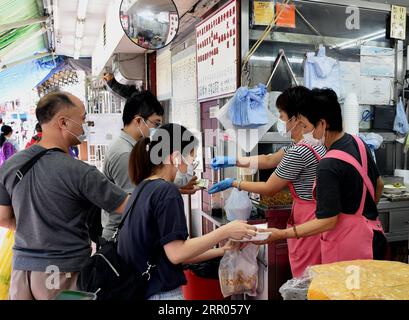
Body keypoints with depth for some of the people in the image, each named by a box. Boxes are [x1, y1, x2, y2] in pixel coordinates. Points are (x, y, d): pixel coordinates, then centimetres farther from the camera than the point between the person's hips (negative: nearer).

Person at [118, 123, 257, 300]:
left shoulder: (143, 188, 8)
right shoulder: (166, 191, -17)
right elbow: (176, 254, -21)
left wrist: (220, 251, 7)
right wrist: (225, 231, -15)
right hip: (160, 293, -9)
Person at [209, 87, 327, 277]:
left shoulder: (299, 151, -23)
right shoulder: (312, 141, 8)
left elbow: (269, 189, -13)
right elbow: (270, 160, 17)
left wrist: (233, 183, -1)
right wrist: (231, 161, 17)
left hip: (308, 221, -10)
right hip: (316, 216, 10)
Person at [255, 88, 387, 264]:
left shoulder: (329, 166, -26)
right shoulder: (358, 143, 0)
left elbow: (327, 221, -23)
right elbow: (378, 185, 14)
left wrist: (281, 234, -22)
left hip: (348, 249, -8)